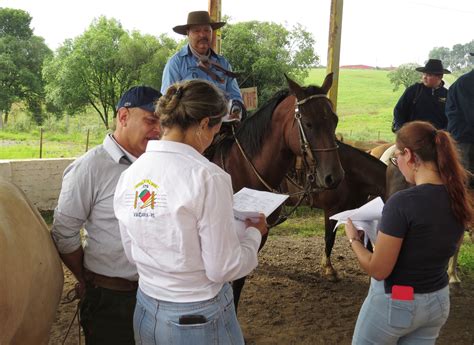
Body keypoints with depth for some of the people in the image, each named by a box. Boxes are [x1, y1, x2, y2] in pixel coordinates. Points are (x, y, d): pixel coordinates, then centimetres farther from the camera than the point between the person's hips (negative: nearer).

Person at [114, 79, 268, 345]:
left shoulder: (130, 175, -3)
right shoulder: (208, 177, -22)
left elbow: (132, 253, 7)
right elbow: (223, 269, -19)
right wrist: (254, 233, -1)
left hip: (146, 313, 6)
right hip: (200, 320, -5)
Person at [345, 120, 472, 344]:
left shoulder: (403, 202, -27)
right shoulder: (458, 197, -4)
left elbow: (378, 270, -22)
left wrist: (353, 239, -5)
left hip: (394, 302, -6)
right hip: (439, 301, 7)